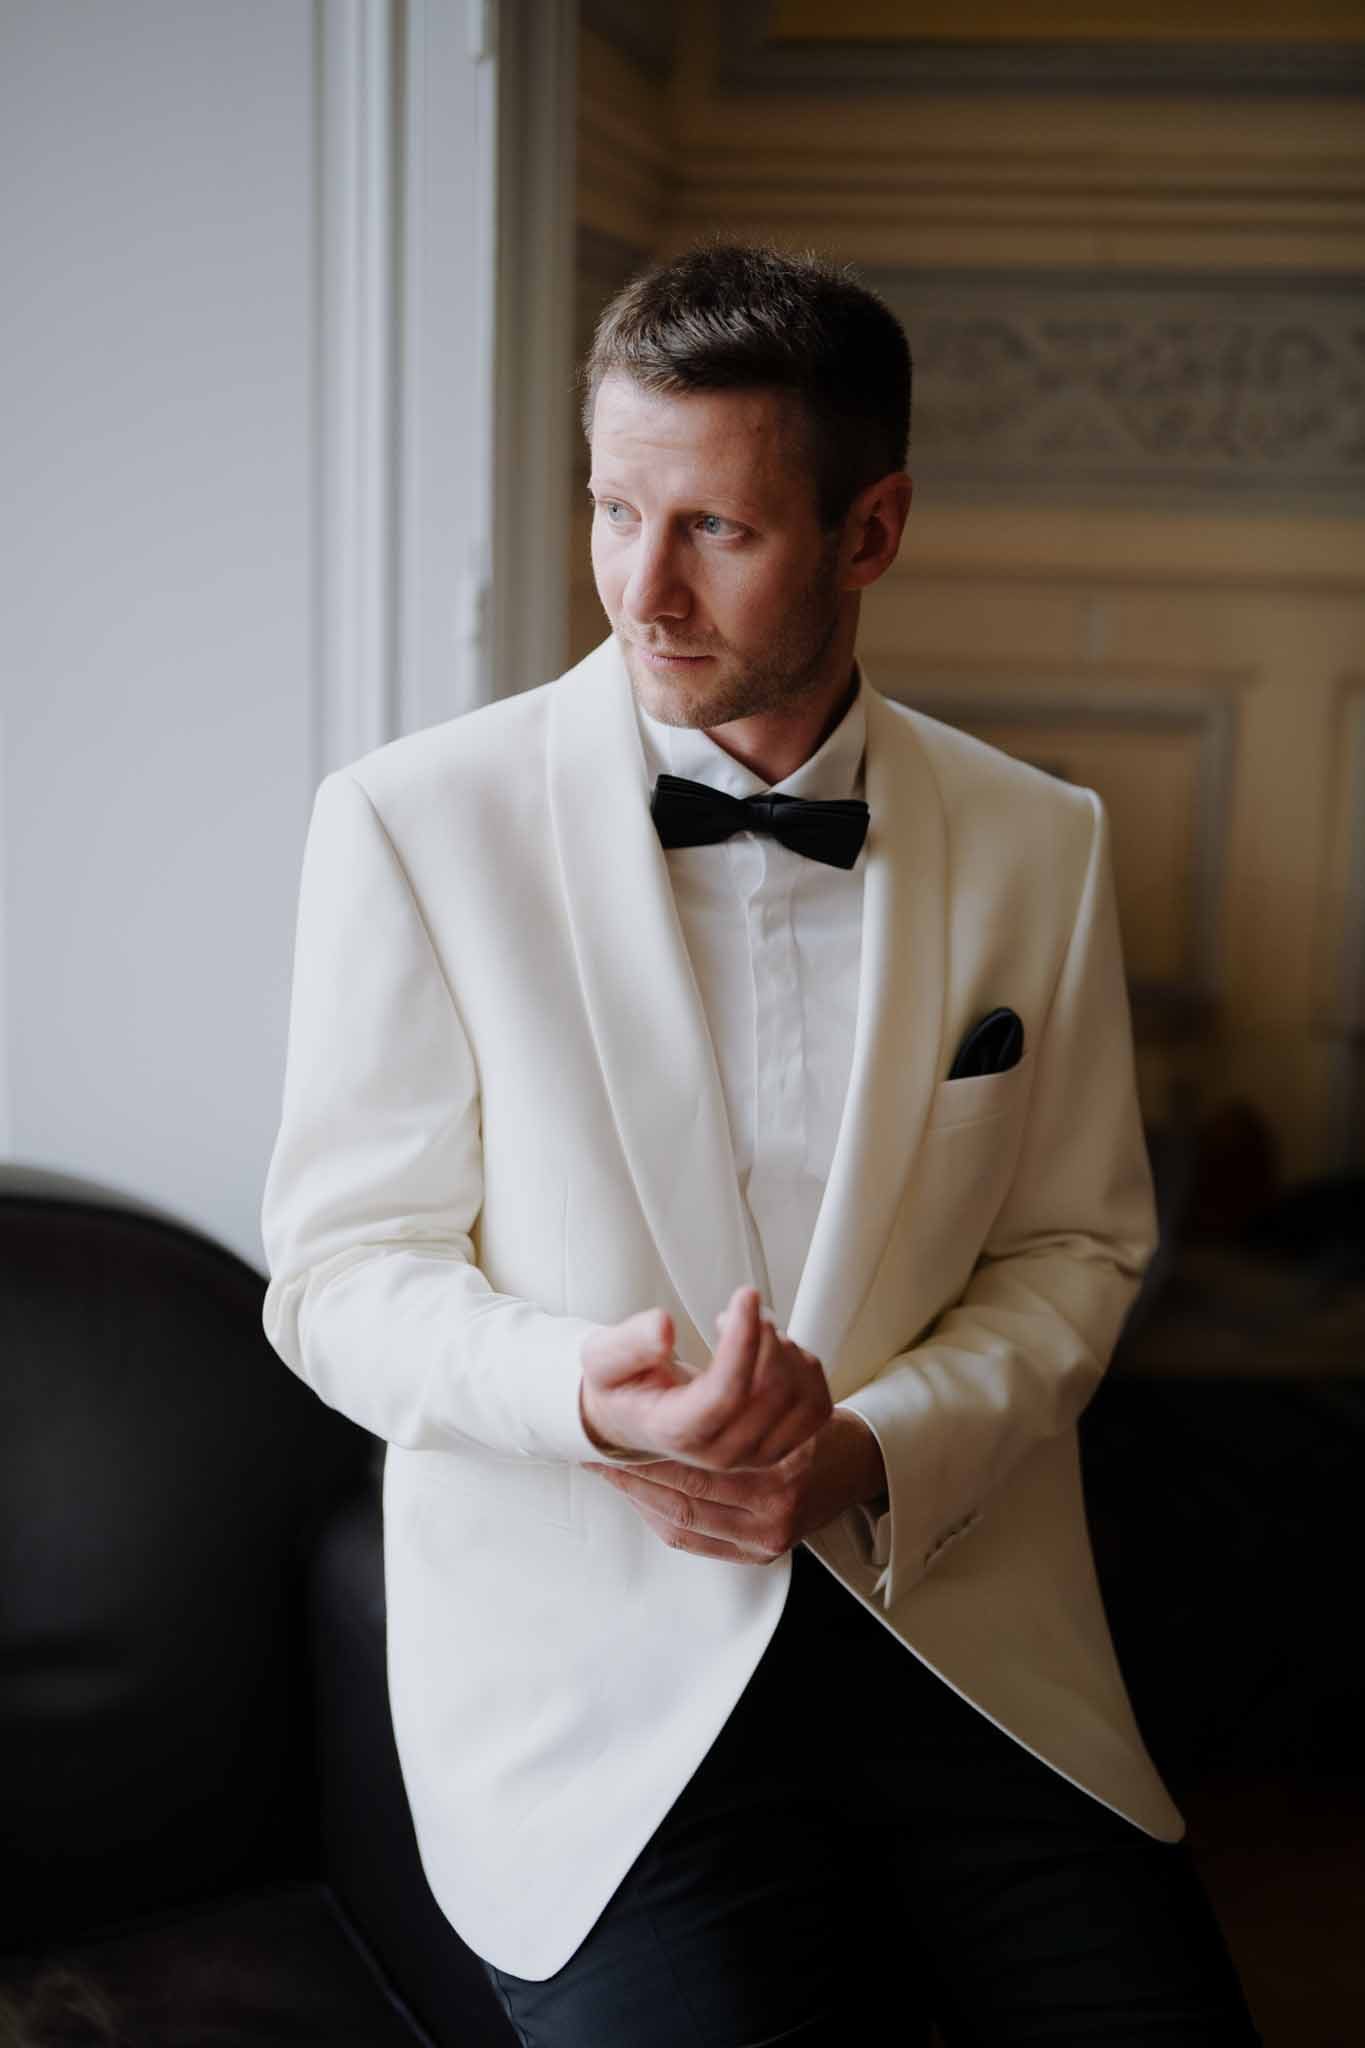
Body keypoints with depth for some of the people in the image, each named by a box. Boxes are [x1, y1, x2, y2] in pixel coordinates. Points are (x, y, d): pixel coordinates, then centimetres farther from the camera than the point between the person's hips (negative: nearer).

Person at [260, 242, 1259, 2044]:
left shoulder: (1040, 845, 4)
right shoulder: (415, 824, -5)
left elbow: (1076, 1245, 8)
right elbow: (342, 1270, -3)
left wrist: (873, 1455, -10)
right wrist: (588, 1398, -22)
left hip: (957, 1613, 3)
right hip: (595, 1670, -2)